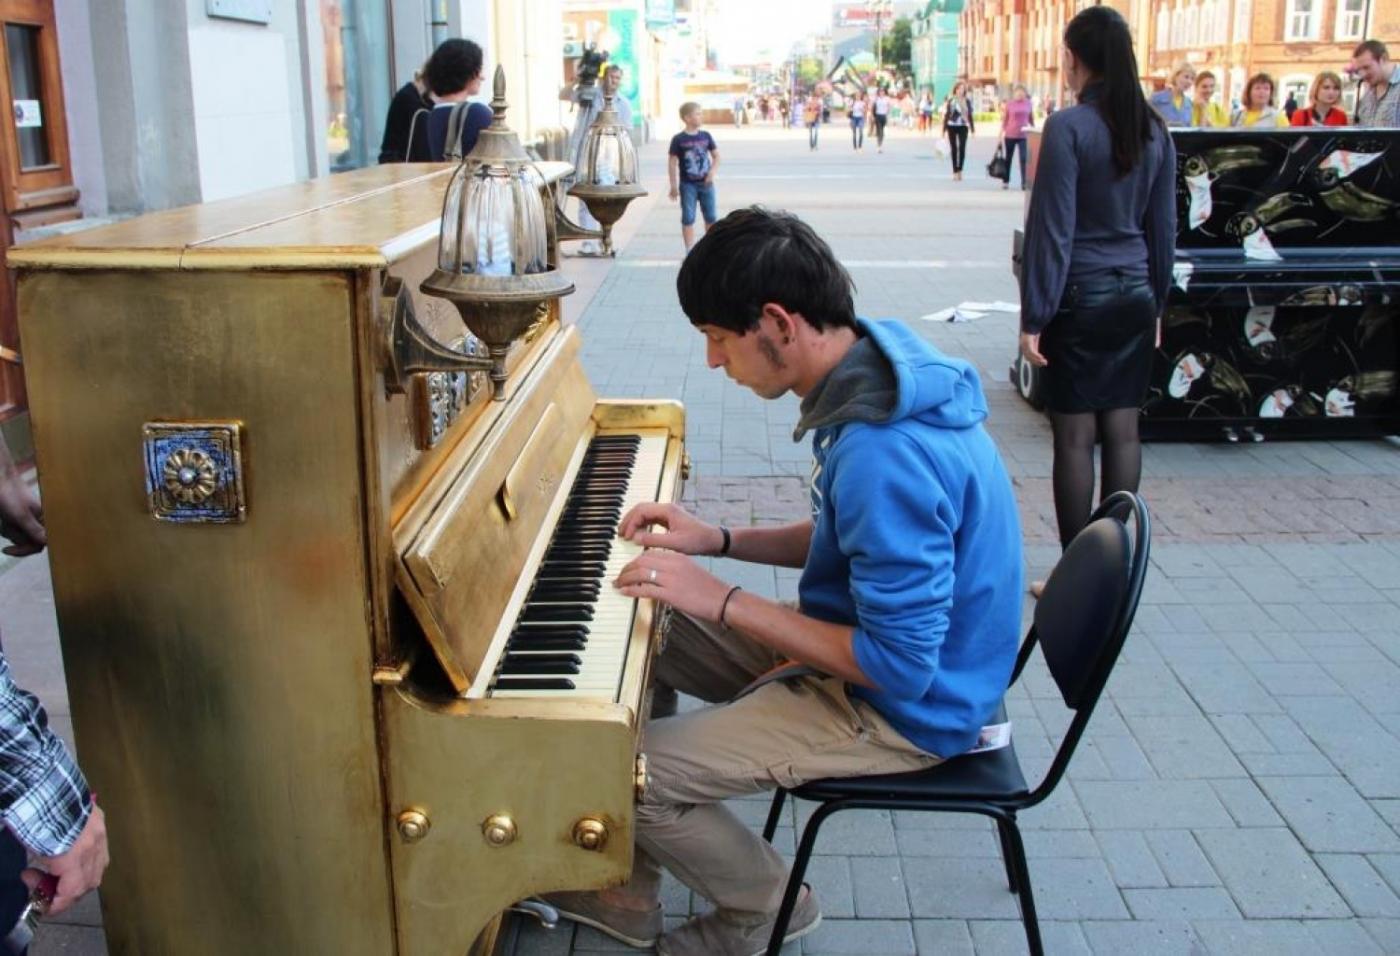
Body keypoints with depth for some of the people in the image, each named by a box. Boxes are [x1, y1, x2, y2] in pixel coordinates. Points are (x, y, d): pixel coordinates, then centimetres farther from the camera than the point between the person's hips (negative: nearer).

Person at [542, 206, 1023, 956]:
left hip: (906, 710, -10)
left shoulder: (886, 455, -33)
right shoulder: (875, 372, -2)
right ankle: (634, 887, 21)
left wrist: (724, 601, -25)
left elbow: (902, 668, -30)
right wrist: (717, 541, 1)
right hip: (886, 645, 10)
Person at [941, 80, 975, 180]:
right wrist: (944, 129, 0)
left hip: (963, 127, 1)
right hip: (952, 126, -1)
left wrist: (972, 128, 10)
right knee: (953, 148, 3)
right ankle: (955, 171, 8)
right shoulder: (950, 100, 1)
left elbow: (970, 115, 11)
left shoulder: (967, 100, 6)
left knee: (962, 148, -10)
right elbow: (946, 115, 3)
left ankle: (960, 170, -4)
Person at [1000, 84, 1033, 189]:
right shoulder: (1009, 104, -1)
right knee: (1008, 158, 10)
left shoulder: (1028, 103, 5)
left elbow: (1031, 119, 14)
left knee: (1024, 159, -7)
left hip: (1023, 135, 1)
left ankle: (1024, 182, -5)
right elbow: (1004, 119, 2)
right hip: (1010, 135, -1)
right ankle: (1006, 181, 20)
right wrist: (1002, 133, -2)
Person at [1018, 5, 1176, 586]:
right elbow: (1163, 227, 12)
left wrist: (1034, 316, -9)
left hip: (1081, 297, -6)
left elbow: (1052, 228, -13)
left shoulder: (1069, 127, -12)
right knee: (1123, 431, 10)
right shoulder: (1155, 130, 7)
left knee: (1075, 436, -1)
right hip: (1135, 296, 6)